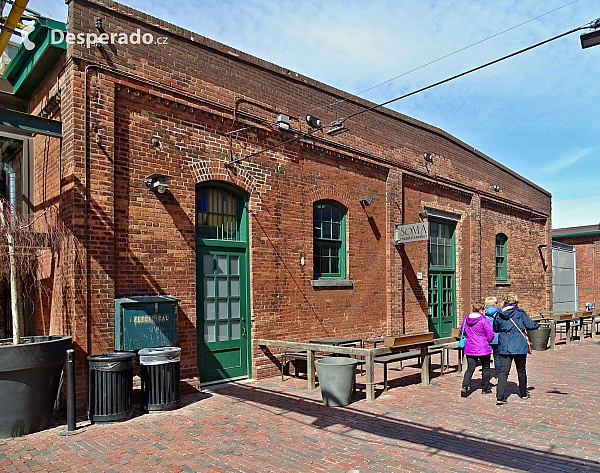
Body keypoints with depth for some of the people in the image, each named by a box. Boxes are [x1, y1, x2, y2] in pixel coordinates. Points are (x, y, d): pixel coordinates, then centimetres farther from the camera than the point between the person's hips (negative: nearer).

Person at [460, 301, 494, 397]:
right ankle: (485, 389, 26)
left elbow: (462, 331, 14)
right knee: (486, 368, 16)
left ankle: (464, 386, -11)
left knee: (470, 368, 7)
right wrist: (488, 341, 10)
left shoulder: (466, 319, 1)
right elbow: (490, 335, -12)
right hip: (483, 349, -4)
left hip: (469, 349, 4)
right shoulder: (484, 321, -14)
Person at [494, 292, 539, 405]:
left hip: (504, 346, 2)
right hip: (519, 346, -1)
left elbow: (495, 329, 12)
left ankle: (500, 397, -10)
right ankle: (523, 394, 34)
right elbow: (531, 325, -4)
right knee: (521, 371, 17)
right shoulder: (520, 313, -6)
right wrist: (537, 324, 16)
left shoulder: (499, 315, 2)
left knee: (503, 371, 0)